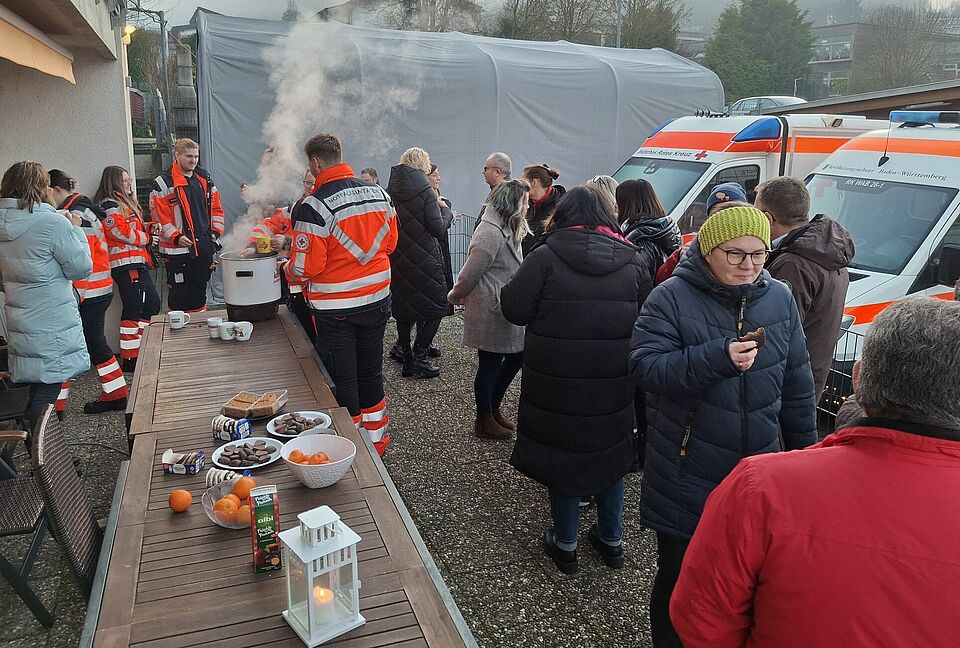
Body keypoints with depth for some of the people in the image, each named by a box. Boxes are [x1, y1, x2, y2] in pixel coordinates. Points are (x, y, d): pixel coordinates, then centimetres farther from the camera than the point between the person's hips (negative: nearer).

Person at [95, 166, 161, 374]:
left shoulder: (126, 202, 22)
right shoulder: (109, 206, -9)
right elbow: (123, 233, -18)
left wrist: (148, 227, 7)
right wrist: (147, 239, -6)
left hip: (138, 262, 10)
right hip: (126, 263, -10)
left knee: (152, 303, 14)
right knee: (133, 310, -8)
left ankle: (142, 348, 22)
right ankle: (129, 358, -4)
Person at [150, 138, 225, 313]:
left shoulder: (205, 179, 13)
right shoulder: (163, 183, -5)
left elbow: (216, 209, 17)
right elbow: (158, 216, -9)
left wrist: (216, 232, 5)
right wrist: (176, 237, -18)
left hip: (205, 247, 5)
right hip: (179, 248, -5)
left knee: (200, 290, 15)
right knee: (180, 293, -1)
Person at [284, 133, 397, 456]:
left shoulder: (314, 206, -20)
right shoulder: (379, 193, -1)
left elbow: (306, 266, -19)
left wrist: (288, 270, 2)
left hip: (336, 307, -6)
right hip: (377, 299, 6)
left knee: (342, 382, 8)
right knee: (371, 374, 19)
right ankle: (376, 444, 32)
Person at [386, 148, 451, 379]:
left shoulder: (389, 190, 5)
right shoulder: (424, 190, -12)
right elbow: (437, 229, -14)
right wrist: (447, 212, 6)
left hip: (398, 260, 6)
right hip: (424, 259, -6)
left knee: (404, 307, 15)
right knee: (436, 307, 6)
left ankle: (406, 359, 19)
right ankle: (419, 358, 1)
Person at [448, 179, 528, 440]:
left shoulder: (506, 230, 12)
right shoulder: (491, 233, -22)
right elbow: (470, 272, -18)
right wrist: (456, 297, -2)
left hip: (504, 311, 10)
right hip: (489, 313, -10)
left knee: (516, 356, 16)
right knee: (490, 365, 4)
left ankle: (493, 408, 33)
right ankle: (484, 422, 22)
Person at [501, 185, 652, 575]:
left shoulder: (546, 257, -11)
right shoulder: (632, 261, 0)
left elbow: (514, 310, -10)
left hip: (557, 384, -3)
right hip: (615, 384, 4)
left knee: (562, 454, 13)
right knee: (610, 453, 20)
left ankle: (565, 544, 26)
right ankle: (611, 540, 34)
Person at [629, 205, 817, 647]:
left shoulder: (780, 300, 5)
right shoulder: (671, 298, -10)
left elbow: (797, 387, 11)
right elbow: (644, 367, -19)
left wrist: (804, 450, 13)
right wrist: (717, 358, -28)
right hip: (687, 476, -3)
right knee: (679, 577, 11)